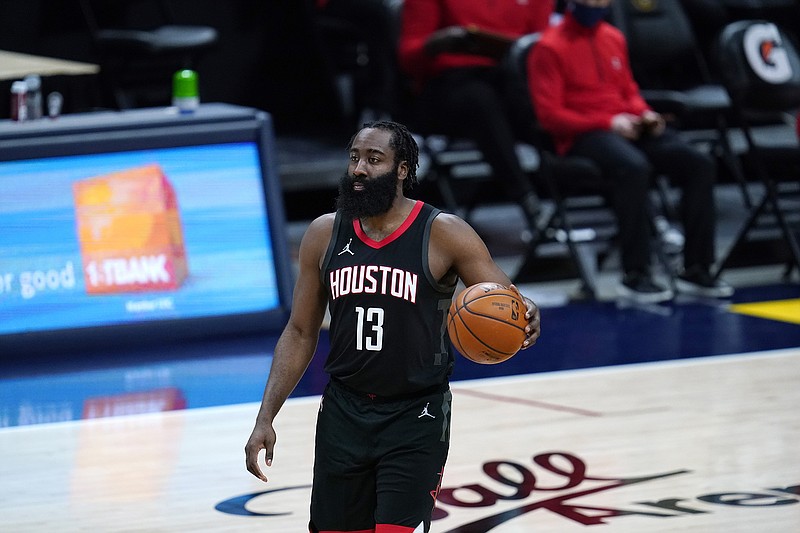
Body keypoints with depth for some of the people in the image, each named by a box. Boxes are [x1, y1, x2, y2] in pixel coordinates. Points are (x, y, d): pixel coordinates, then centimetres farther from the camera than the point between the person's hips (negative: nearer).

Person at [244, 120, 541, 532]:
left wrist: (526, 318, -34)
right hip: (343, 416, 4)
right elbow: (300, 333, 10)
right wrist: (266, 417, 3)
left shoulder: (443, 235, -9)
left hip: (416, 420, -4)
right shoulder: (325, 235, 3)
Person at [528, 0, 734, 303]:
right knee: (633, 167, -39)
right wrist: (608, 123, -16)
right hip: (583, 136, -7)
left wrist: (644, 113, 3)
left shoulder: (614, 38, 17)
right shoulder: (550, 47, -4)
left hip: (627, 127, 7)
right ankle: (635, 276, -33)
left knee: (700, 164, -16)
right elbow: (550, 115, -9)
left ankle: (696, 270, -12)